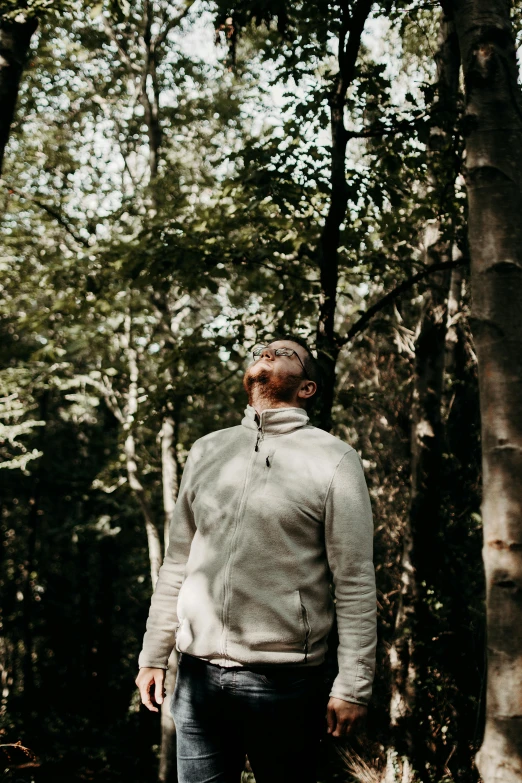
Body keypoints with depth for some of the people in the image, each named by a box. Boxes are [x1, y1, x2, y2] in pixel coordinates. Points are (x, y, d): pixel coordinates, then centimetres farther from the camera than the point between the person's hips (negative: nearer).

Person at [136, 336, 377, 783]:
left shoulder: (334, 460, -1)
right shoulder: (207, 451, 13)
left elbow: (355, 584, -5)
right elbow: (178, 563, 16)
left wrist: (353, 687, -10)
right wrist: (153, 655, 12)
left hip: (286, 682, -4)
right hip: (197, 678, 4)